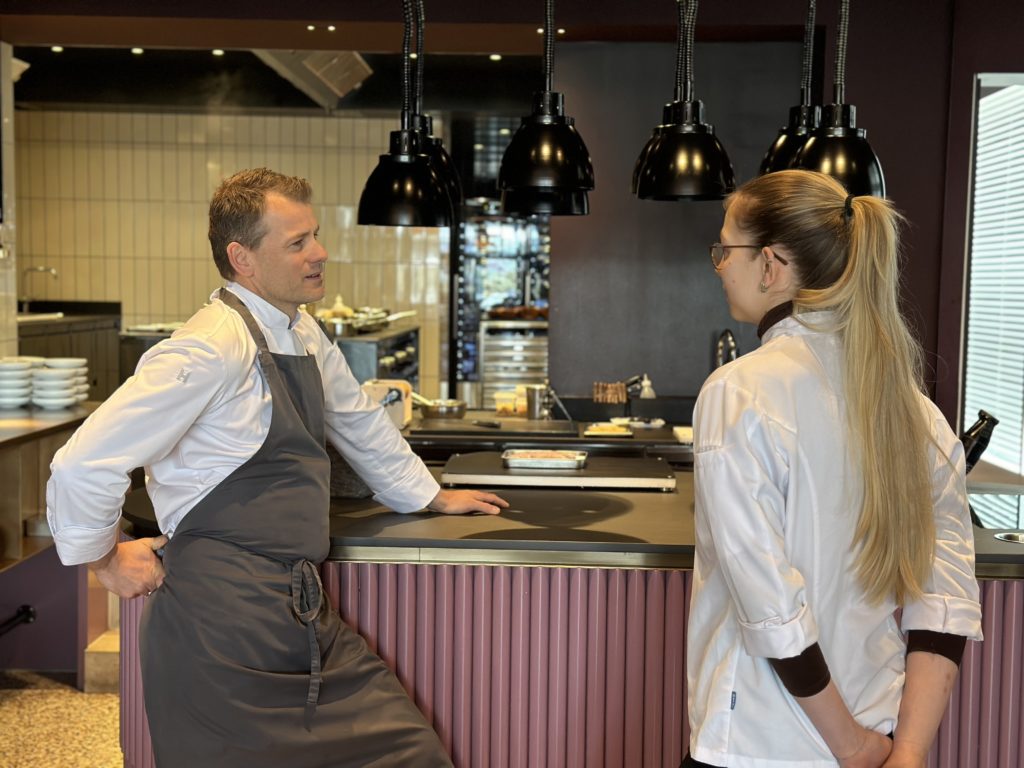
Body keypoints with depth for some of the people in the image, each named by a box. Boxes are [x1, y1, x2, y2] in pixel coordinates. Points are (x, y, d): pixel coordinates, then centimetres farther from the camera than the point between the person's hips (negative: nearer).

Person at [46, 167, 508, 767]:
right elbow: (84, 466, -18)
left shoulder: (303, 335, 9)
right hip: (225, 622, -8)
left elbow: (361, 422, 26)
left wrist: (430, 496, 29)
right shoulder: (212, 350, -18)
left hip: (305, 615, 8)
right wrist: (103, 559, -4)